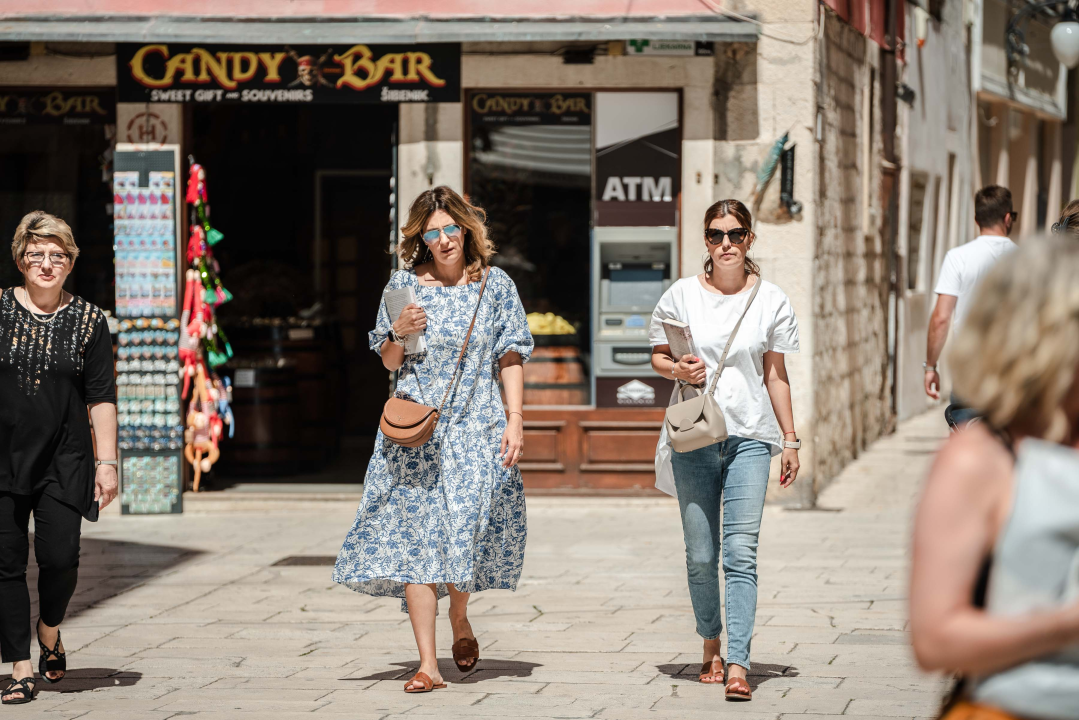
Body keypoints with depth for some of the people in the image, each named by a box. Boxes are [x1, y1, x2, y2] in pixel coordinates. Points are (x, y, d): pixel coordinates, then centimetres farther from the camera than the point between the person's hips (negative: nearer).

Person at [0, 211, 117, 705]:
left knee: (59, 557, -11)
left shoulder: (88, 321, 4)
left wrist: (107, 462, -2)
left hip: (63, 461, 0)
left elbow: (101, 399, 5)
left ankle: (50, 632, 20)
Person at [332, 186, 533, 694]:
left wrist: (515, 419, -4)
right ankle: (428, 665, -5)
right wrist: (399, 333, -9)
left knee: (468, 532, -7)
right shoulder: (405, 284, 7)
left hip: (476, 430, -1)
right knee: (416, 538, -6)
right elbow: (389, 363, 12)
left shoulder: (496, 286, 6)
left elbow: (511, 359, 6)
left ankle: (459, 618, 27)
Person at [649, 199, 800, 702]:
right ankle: (710, 645, 25)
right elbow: (657, 355, 13)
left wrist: (790, 439, 9)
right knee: (701, 556, 5)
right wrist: (677, 369, -10)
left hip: (750, 437, -1)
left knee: (741, 553, -11)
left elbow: (776, 375, 11)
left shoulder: (771, 301, 5)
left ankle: (738, 665, -15)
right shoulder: (681, 295, 3)